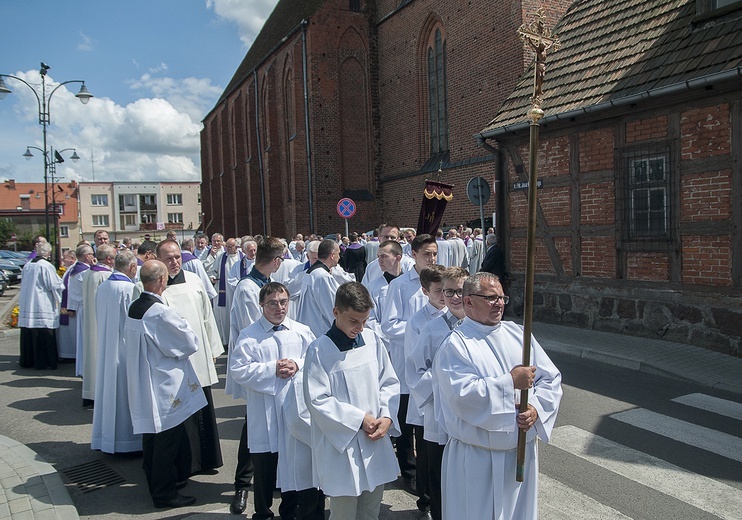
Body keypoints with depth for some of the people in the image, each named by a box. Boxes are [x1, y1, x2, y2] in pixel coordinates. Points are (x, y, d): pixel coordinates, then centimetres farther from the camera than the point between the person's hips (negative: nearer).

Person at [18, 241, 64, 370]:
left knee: (28, 335, 14)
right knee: (44, 336, 1)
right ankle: (43, 362, 5)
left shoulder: (27, 265, 6)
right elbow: (55, 285, -12)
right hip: (43, 306, -7)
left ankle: (27, 360, 23)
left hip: (26, 305, 7)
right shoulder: (46, 266, -15)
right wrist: (62, 285, 7)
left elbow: (25, 284, 17)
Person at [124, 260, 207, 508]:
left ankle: (154, 482, 36)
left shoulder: (133, 308, 2)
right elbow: (191, 343, -15)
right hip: (165, 385, -9)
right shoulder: (162, 313, -24)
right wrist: (183, 324, 3)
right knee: (168, 439, 4)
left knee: (151, 435, 21)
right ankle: (165, 492, 16)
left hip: (143, 384, 9)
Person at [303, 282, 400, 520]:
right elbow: (317, 400, -14)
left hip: (376, 442, 5)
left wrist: (387, 416, -9)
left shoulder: (372, 340, -1)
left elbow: (390, 382, 6)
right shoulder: (319, 350, -14)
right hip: (342, 446, -4)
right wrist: (360, 419, -14)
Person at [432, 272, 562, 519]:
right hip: (477, 459, -5)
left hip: (523, 451, 5)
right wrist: (511, 382, -21)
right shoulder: (456, 345, -12)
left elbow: (551, 378, 4)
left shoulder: (518, 333, 5)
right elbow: (462, 395, -24)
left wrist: (536, 408, -14)